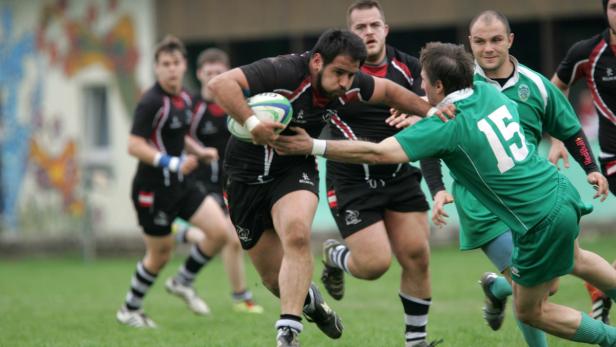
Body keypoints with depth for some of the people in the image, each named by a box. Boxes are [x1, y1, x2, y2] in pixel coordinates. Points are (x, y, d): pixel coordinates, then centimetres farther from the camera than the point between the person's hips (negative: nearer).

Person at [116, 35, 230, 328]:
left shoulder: (184, 99, 7)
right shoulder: (152, 103, -19)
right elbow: (134, 146, -24)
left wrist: (197, 151, 8)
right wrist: (173, 163, -30)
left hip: (179, 185, 8)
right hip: (153, 190, -8)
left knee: (219, 231, -4)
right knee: (160, 254, 4)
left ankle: (183, 282, 18)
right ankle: (129, 310, 25)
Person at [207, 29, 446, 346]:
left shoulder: (347, 86, -10)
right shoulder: (283, 72, -30)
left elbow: (389, 92, 10)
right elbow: (219, 84, -39)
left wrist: (431, 111, -2)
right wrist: (252, 124, -50)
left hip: (295, 169, 3)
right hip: (248, 174, -3)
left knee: (296, 235, -30)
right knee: (275, 279, 4)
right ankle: (310, 300, 39)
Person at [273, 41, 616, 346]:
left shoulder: (446, 127, -19)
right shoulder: (488, 91, 1)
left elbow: (376, 153, -23)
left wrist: (313, 146, -18)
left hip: (543, 219, -8)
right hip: (562, 191, 8)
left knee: (529, 311, 12)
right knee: (573, 258, 38)